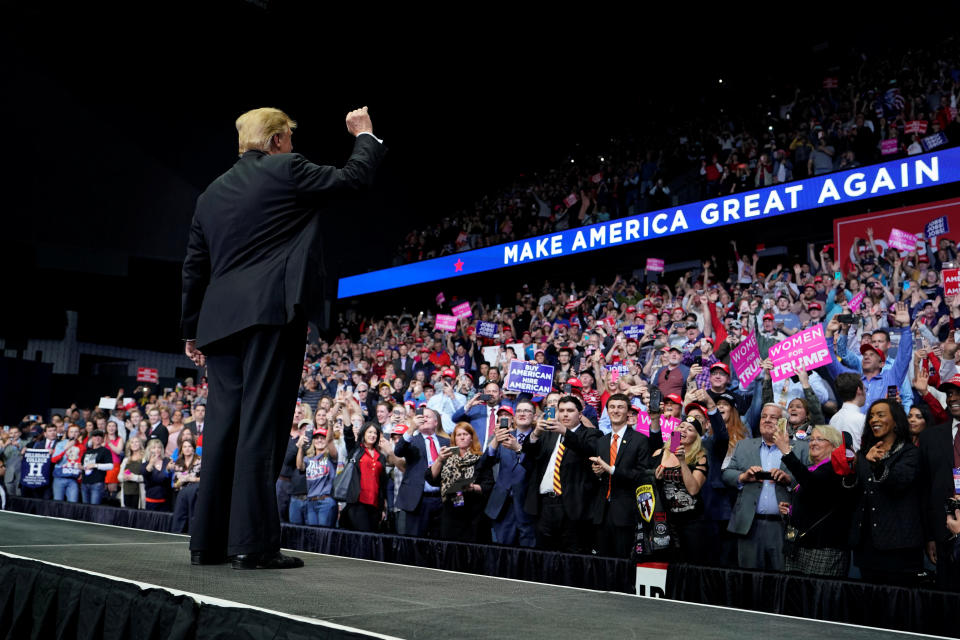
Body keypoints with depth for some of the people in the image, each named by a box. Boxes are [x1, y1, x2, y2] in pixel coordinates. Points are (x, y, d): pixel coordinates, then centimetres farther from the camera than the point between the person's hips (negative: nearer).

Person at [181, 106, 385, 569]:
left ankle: (207, 542, 10)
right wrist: (365, 136, 25)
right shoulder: (286, 170, 1)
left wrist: (193, 330, 25)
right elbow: (356, 177, 7)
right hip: (271, 313, -6)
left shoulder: (211, 193, 19)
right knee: (261, 425, -9)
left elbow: (194, 269, 19)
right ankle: (252, 544, -10)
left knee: (223, 427, 8)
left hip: (221, 321, 7)